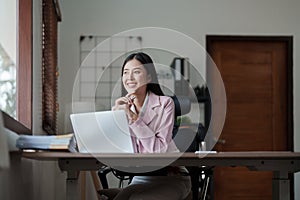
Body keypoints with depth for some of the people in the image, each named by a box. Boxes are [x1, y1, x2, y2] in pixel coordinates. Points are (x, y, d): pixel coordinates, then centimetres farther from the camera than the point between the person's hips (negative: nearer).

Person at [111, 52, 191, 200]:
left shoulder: (164, 103, -7)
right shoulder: (122, 105, 7)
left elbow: (160, 150, -19)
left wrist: (133, 117, -20)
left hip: (171, 178, -3)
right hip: (140, 178, 4)